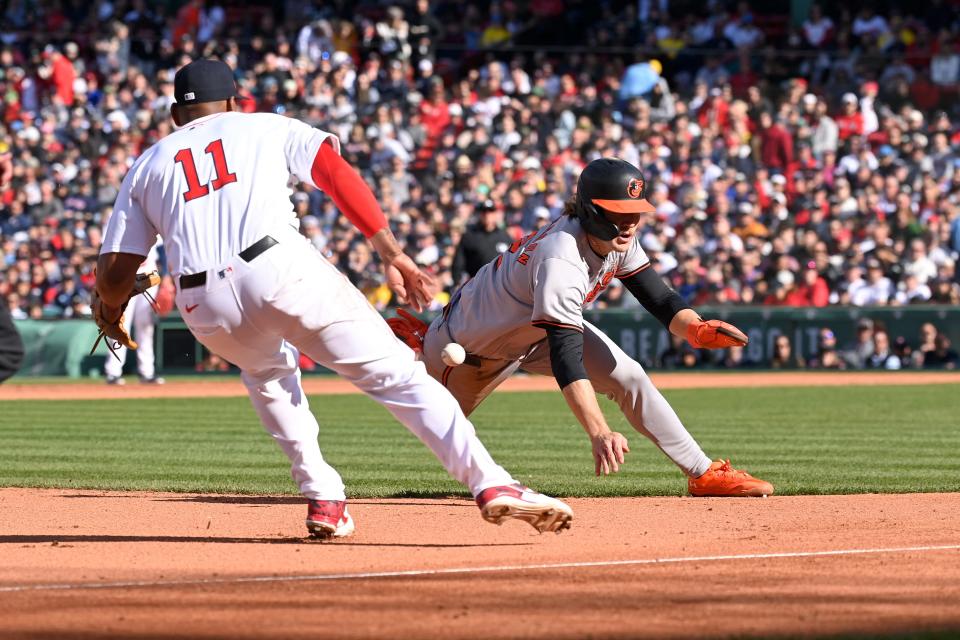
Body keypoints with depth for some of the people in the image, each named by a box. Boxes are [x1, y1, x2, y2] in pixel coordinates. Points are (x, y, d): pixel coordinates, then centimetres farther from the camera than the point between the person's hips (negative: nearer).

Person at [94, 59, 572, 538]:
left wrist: (110, 307, 40)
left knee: (266, 371, 34)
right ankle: (490, 483, -19)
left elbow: (114, 273, 18)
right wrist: (391, 253, 1)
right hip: (280, 267, -2)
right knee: (394, 372, -2)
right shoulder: (265, 127, 23)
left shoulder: (147, 166, 26)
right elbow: (336, 172, 5)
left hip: (204, 309, 3)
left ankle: (323, 499, 21)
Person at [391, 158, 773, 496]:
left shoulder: (619, 238, -19)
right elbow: (566, 359, -51)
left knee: (629, 379, -11)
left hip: (538, 327, 7)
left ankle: (704, 474, -5)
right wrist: (599, 434, -62)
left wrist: (696, 329, -36)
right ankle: (418, 343, 35)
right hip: (474, 349, -6)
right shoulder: (560, 260, -44)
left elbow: (659, 299, -12)